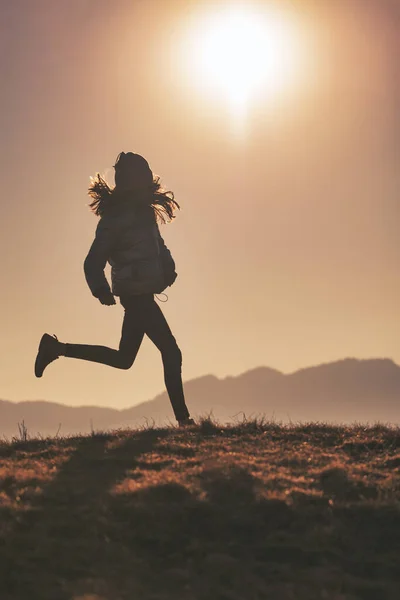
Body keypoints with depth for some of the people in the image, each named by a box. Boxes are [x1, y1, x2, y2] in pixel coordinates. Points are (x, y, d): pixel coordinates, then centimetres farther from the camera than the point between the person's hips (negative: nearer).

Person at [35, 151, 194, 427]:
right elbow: (93, 262, -17)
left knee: (123, 358, 17)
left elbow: (158, 247, 19)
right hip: (136, 295, -10)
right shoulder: (116, 218, -14)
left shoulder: (144, 210, 12)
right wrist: (101, 290, -32)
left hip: (141, 295, 10)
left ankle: (56, 348, 21)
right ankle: (183, 417, -6)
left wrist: (168, 269, -1)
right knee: (171, 352, -9)